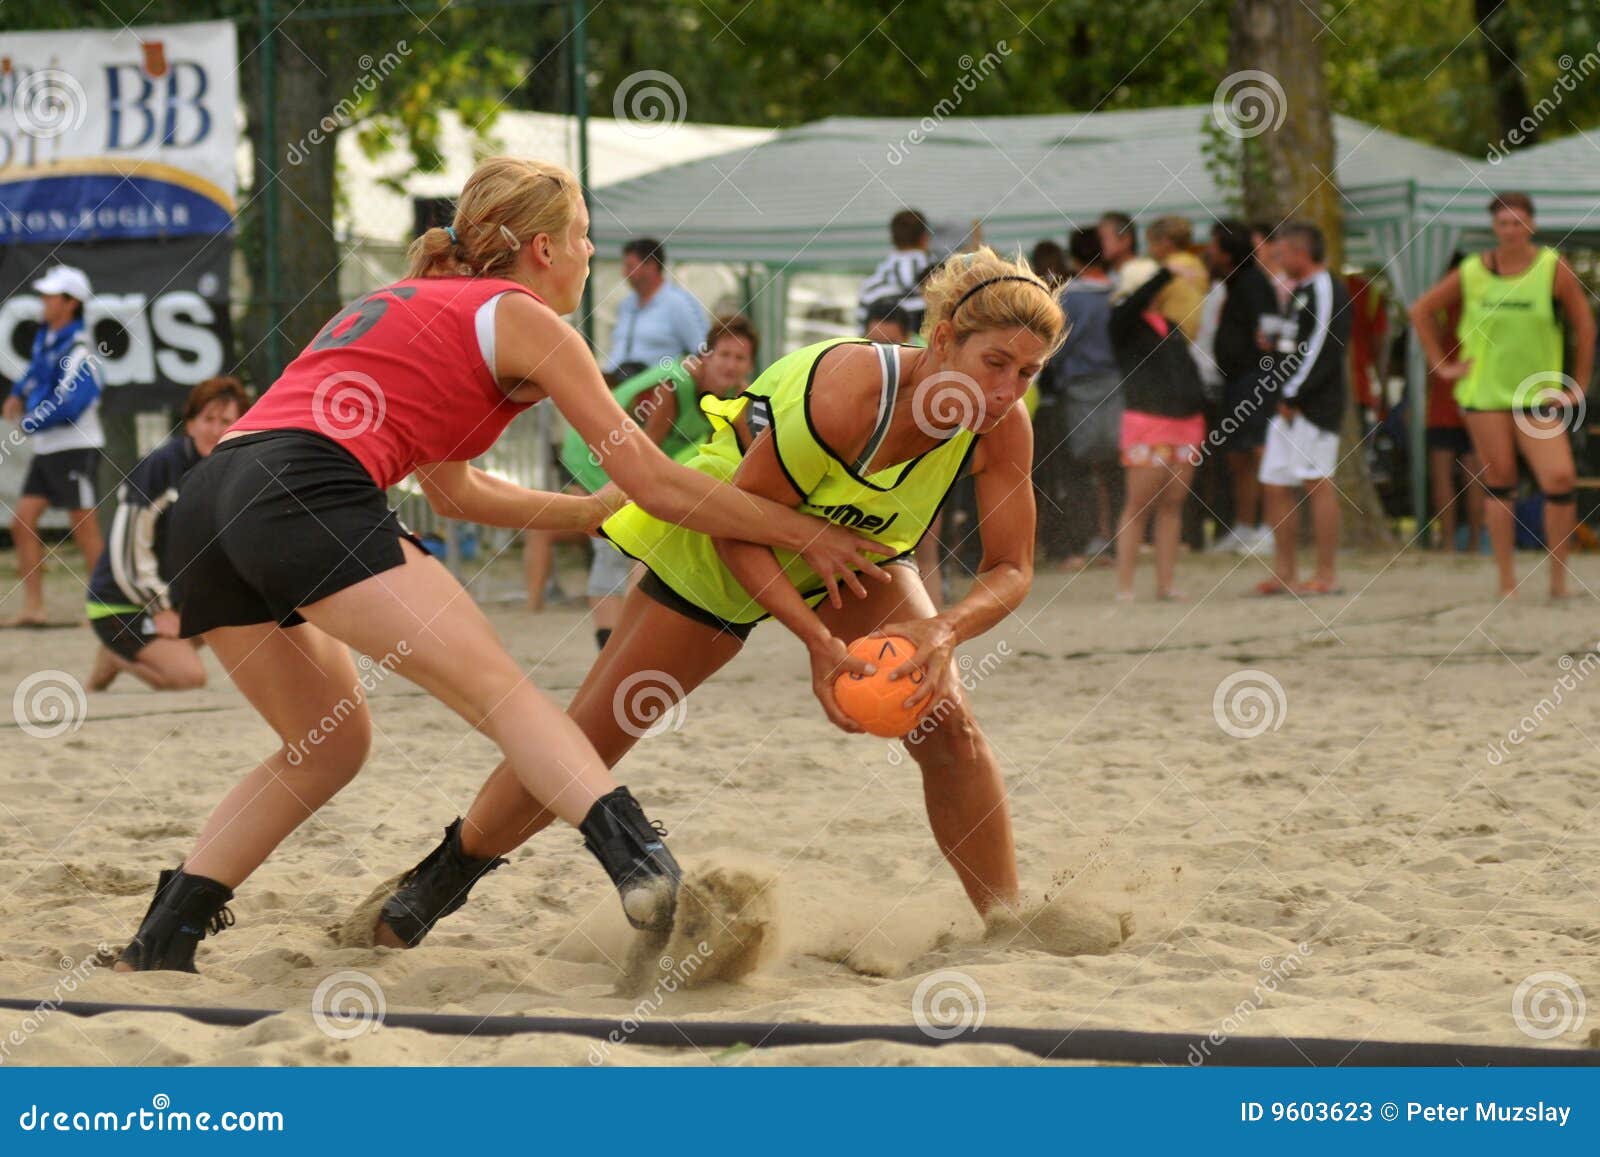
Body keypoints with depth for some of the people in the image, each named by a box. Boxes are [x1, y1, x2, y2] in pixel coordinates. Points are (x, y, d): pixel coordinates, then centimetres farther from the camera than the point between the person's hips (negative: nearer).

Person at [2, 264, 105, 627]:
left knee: (85, 530, -4)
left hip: (75, 448, -9)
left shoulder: (76, 349, -17)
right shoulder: (46, 337, 10)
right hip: (47, 449, 9)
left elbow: (70, 403, -26)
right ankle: (33, 608, 6)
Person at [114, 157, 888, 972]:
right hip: (302, 493, -8)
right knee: (502, 692, -16)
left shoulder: (413, 302, 33)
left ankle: (161, 940, 16)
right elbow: (657, 483, 9)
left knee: (329, 746, 22)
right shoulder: (519, 318, 10)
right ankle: (642, 862, -36)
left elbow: (453, 491, 43)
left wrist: (591, 512, 48)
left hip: (209, 496, 8)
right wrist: (804, 534, 17)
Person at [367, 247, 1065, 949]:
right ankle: (451, 868, 23)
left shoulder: (1003, 428, -26)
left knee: (945, 723, -16)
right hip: (715, 552, -4)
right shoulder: (844, 395, -41)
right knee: (591, 735, 1)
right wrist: (818, 640, -41)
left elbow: (1010, 568, -18)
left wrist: (943, 632, -39)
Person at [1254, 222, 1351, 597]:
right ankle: (1283, 573, 14)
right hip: (1288, 406, 10)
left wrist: (1293, 396, -18)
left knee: (1317, 482, -9)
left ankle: (1326, 576, -8)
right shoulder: (1300, 293, 21)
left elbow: (1321, 350, -18)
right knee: (1275, 486, 9)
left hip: (1316, 405, -10)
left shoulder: (1326, 291, -10)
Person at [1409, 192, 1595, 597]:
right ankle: (1507, 583, 8)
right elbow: (1421, 310, 13)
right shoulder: (1473, 273, 2)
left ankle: (1558, 578, -3)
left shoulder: (1553, 269, -3)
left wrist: (1578, 386, 2)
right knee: (1499, 484, 2)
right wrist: (1441, 364, 7)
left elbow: (1584, 324, 4)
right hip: (1484, 393, 1)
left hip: (1539, 396, -1)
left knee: (1560, 479, -15)